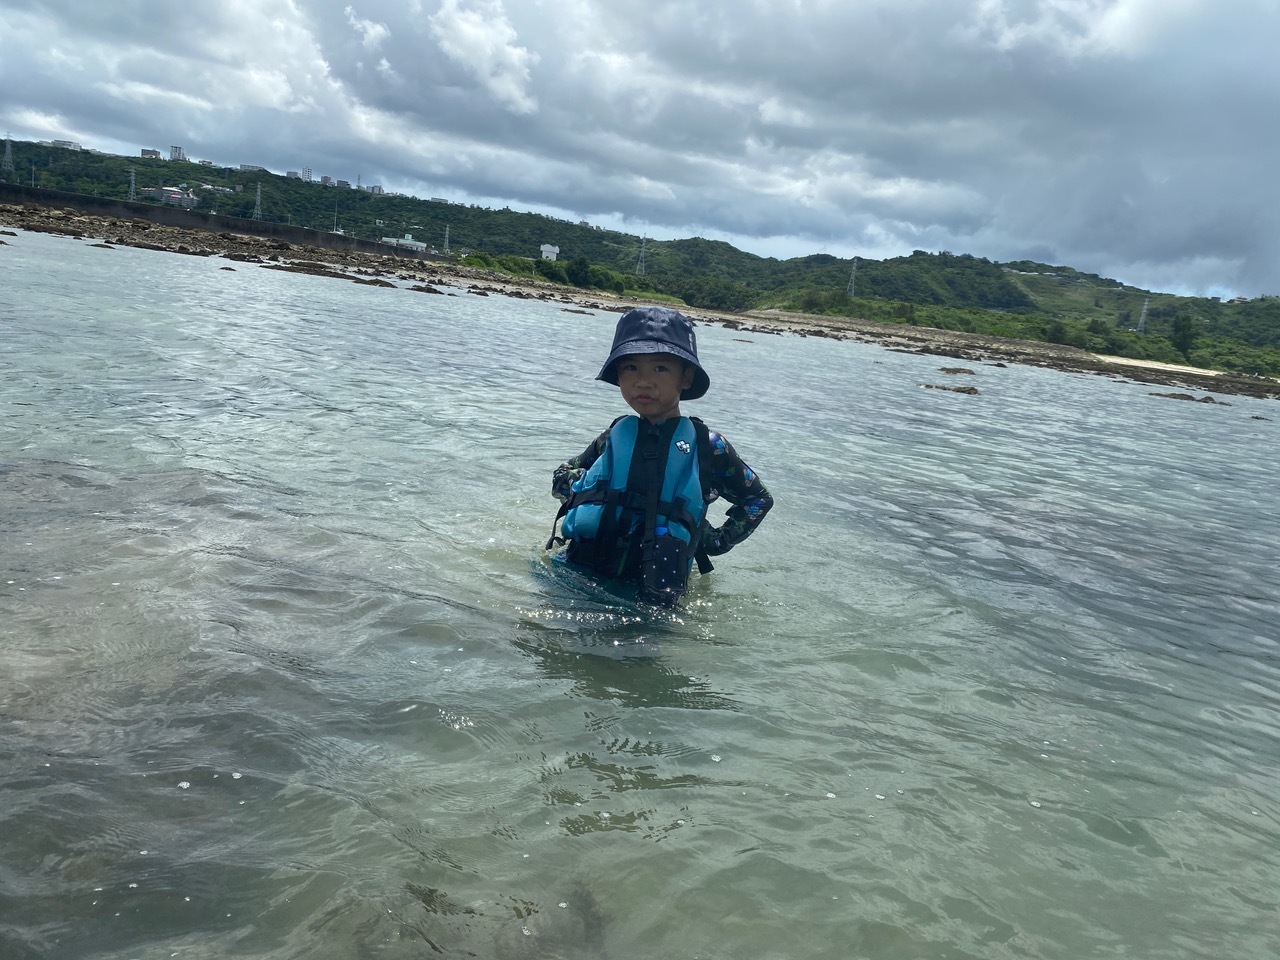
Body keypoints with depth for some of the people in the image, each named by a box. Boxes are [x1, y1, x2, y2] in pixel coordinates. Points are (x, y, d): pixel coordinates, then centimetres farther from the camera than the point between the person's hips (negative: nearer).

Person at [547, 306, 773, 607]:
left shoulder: (707, 446, 3)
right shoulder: (614, 437, 11)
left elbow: (758, 499, 15)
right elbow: (561, 477, 24)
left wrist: (718, 541, 5)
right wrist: (585, 489, 3)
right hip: (579, 576, 3)